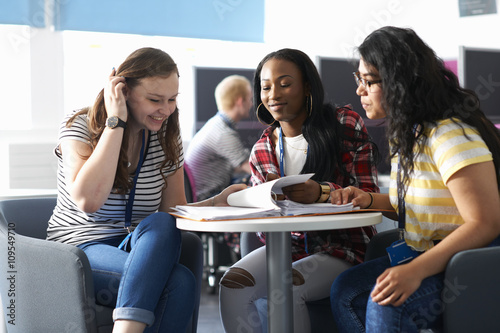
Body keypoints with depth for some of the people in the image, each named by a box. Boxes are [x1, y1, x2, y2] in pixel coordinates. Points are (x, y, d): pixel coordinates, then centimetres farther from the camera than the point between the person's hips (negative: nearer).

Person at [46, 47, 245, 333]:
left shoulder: (167, 137, 7)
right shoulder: (80, 126, -6)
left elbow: (173, 212, 10)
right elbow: (88, 201, -24)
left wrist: (216, 203, -10)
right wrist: (115, 122, -21)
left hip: (141, 252, 5)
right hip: (80, 249, -4)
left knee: (180, 283, -33)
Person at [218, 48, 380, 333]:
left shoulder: (345, 125, -4)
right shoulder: (261, 151, 9)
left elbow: (369, 196, -8)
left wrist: (322, 193, -28)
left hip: (341, 247, -4)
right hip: (287, 245, 4)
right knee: (232, 283, -22)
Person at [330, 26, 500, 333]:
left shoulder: (451, 135, -21)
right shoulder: (409, 134, 10)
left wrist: (415, 271, -33)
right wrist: (370, 201, 3)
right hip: (427, 255, 9)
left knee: (386, 303, -29)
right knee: (345, 290, -6)